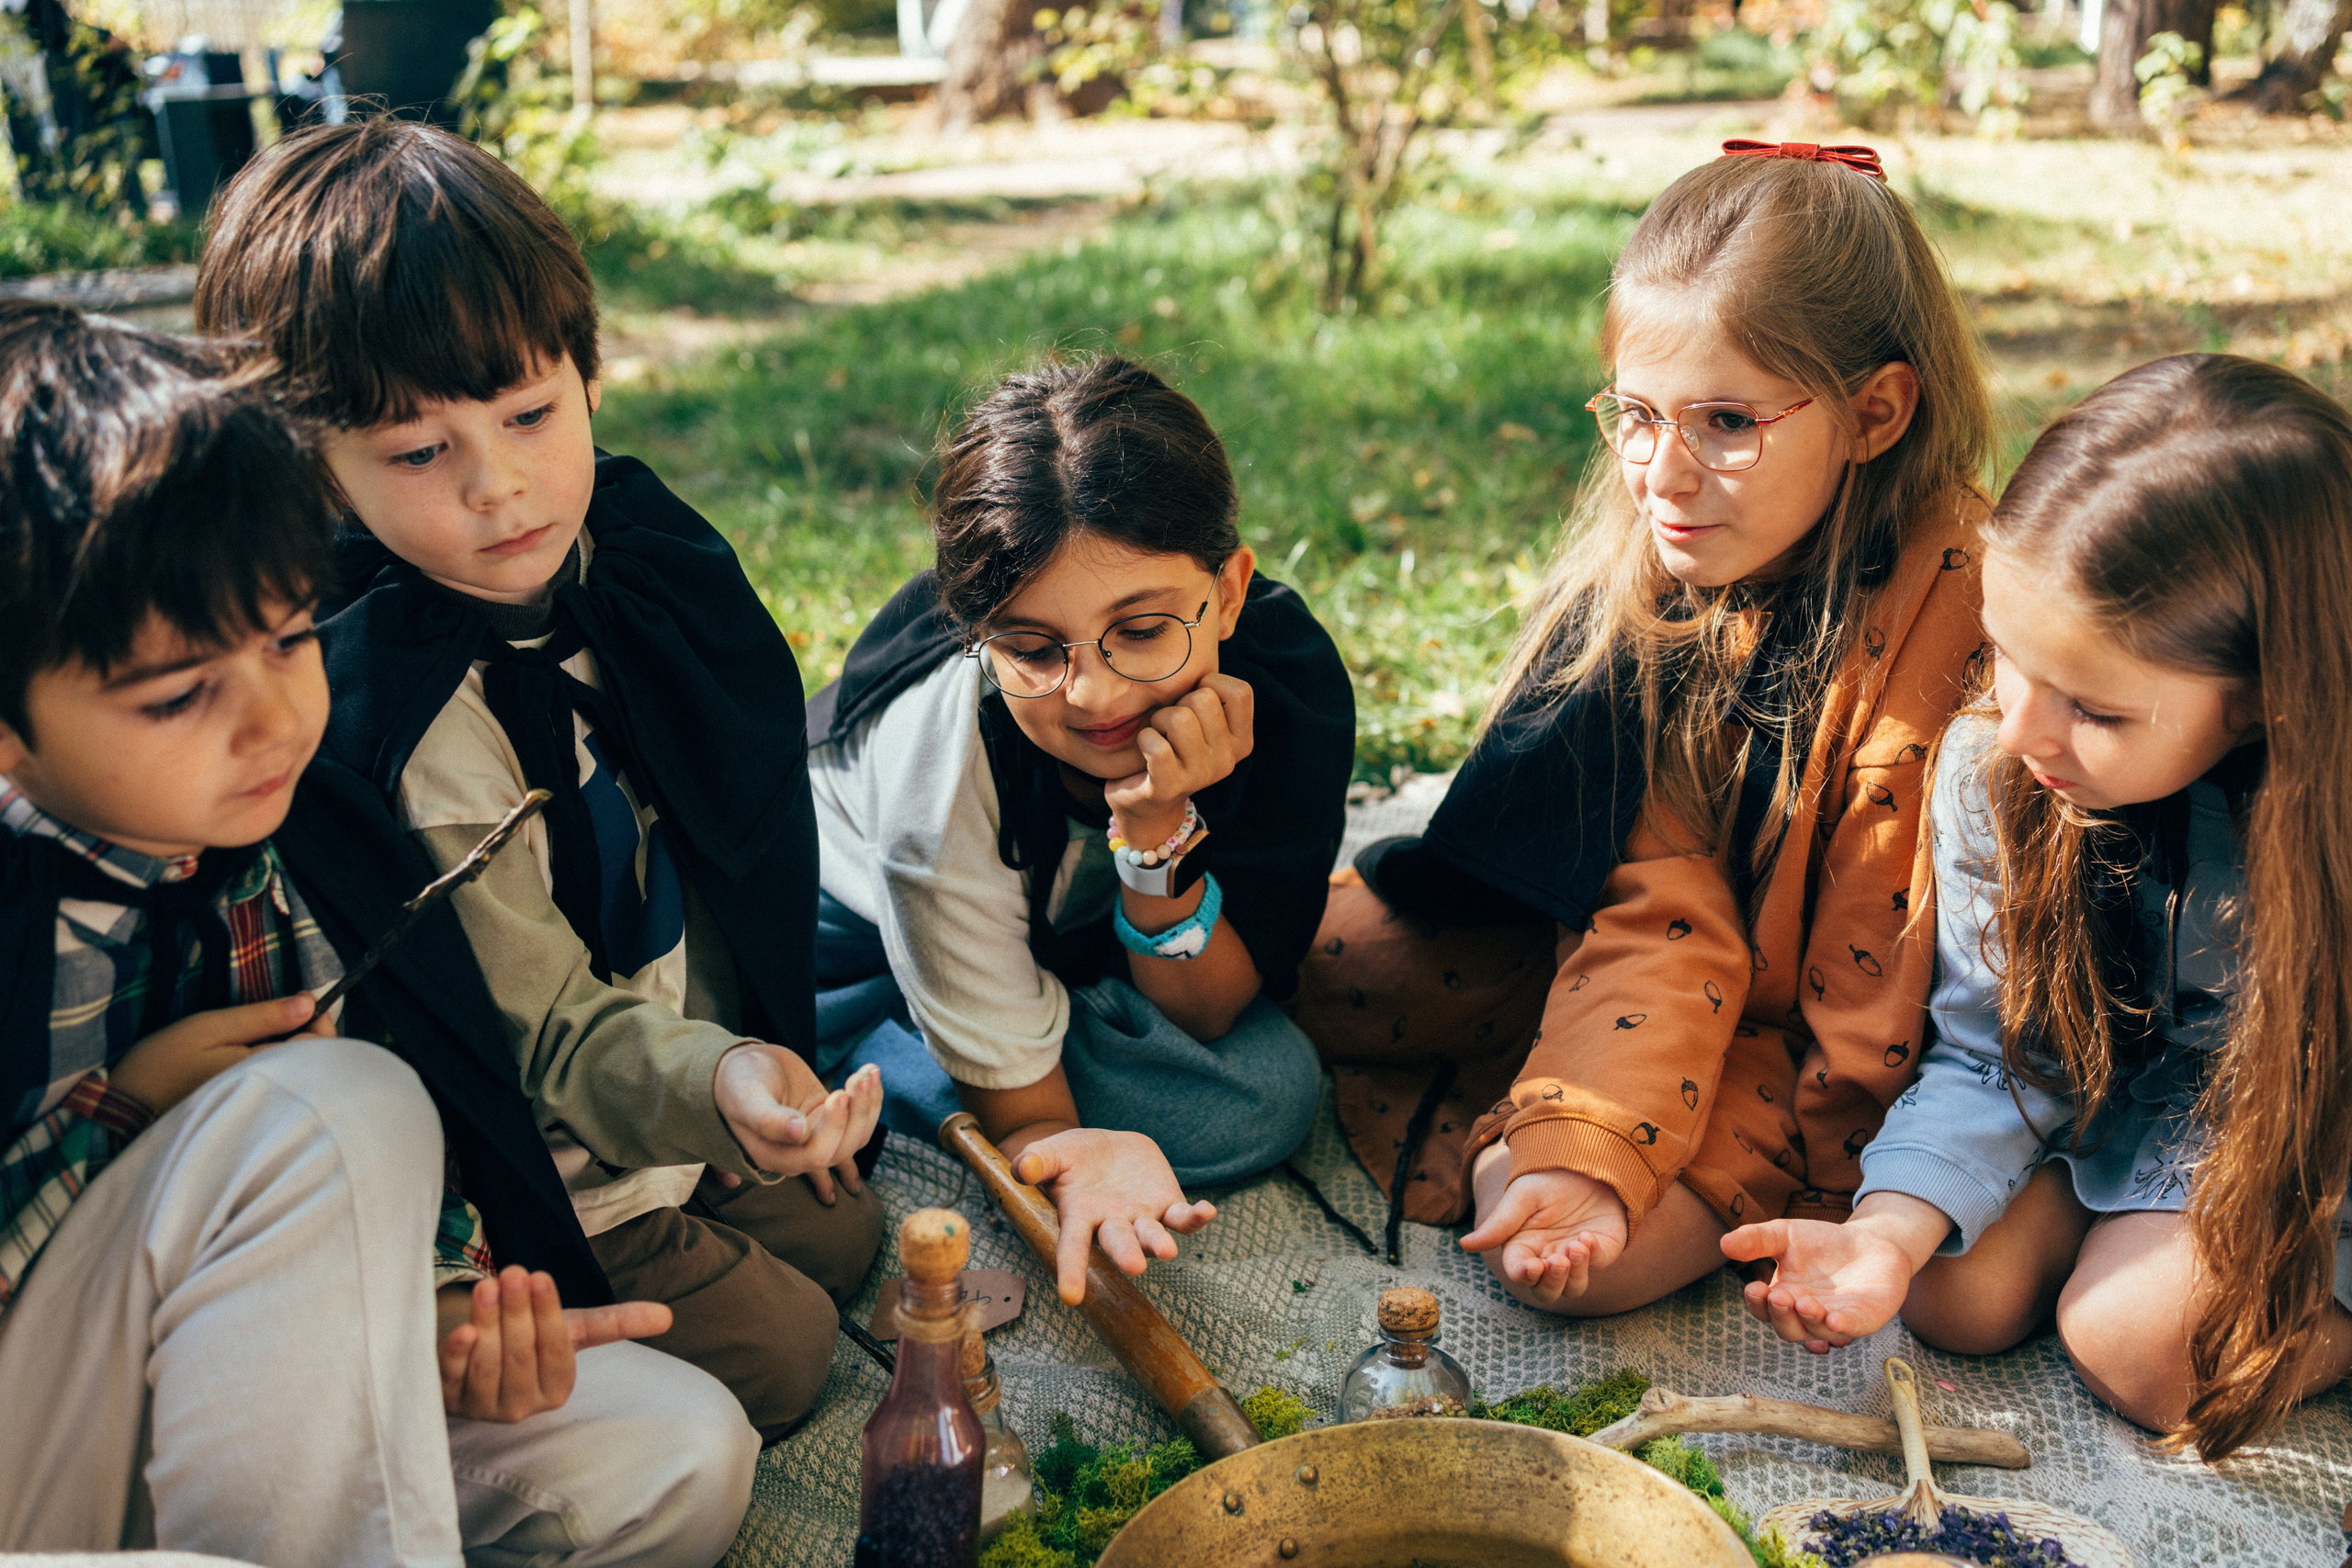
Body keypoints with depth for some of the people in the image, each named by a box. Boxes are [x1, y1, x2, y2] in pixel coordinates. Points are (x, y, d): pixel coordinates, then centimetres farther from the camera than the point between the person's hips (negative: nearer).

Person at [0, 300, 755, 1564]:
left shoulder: (321, 845, -2)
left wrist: (457, 1307, -11)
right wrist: (122, 1114, -22)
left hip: (271, 1428, 6)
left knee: (680, 1453, -10)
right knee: (325, 1117, -29)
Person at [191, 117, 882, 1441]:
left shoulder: (631, 558, -8)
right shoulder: (403, 717, -32)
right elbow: (544, 1029, -25)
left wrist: (765, 1067, 13)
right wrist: (710, 1086, -42)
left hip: (693, 1060, 8)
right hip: (541, 1173, -7)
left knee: (844, 1236, 17)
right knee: (775, 1352, -4)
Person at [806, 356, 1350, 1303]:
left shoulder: (1290, 681, -30)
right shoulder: (941, 732, -38)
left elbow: (1203, 1020, -21)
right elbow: (1017, 1104, -30)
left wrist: (1157, 831, -39)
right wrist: (1067, 1156, -55)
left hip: (1081, 935, 3)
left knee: (1271, 1091, -24)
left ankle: (844, 1060, -8)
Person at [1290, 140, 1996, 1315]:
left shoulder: (1952, 608, -27)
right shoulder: (1645, 571, -11)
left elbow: (1882, 964, -21)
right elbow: (1658, 912, -17)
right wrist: (1581, 1149, -30)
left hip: (1794, 1030, -4)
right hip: (1604, 938, 5)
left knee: (1601, 1256, -27)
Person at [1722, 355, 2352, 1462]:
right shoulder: (1991, 772, -23)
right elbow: (1996, 1054, -15)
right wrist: (1891, 1227, -29)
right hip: (2141, 1078, 4)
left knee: (2142, 1338, -20)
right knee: (1959, 1288, -11)